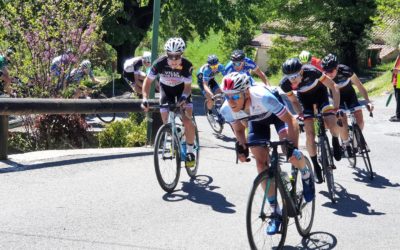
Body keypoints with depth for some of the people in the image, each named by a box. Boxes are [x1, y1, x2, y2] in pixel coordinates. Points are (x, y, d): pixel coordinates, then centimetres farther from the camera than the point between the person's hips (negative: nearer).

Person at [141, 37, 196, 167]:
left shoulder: (186, 65, -31)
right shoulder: (160, 63, -31)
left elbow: (187, 86, -19)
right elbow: (148, 81, -20)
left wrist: (183, 98, -37)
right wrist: (145, 98, -31)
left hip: (181, 88, -1)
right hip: (166, 88, 1)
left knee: (187, 121, -15)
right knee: (166, 122, -4)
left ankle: (190, 151, -1)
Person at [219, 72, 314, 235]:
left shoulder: (263, 97, -44)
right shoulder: (226, 110, -30)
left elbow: (290, 120, -35)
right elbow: (239, 130, -7)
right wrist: (241, 145, -27)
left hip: (277, 112, -4)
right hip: (257, 120, 4)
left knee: (291, 154, -25)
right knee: (261, 163, -7)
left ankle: (306, 176, 12)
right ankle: (276, 212, 6)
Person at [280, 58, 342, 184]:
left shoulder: (311, 72, -38)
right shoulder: (285, 83, -28)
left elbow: (333, 87, -26)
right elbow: (294, 101, -7)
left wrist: (336, 108, -30)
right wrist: (300, 114, -22)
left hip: (320, 92, -2)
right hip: (304, 97, 2)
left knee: (332, 124, -23)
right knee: (309, 133, -10)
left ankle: (335, 141, 11)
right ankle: (316, 166, 6)